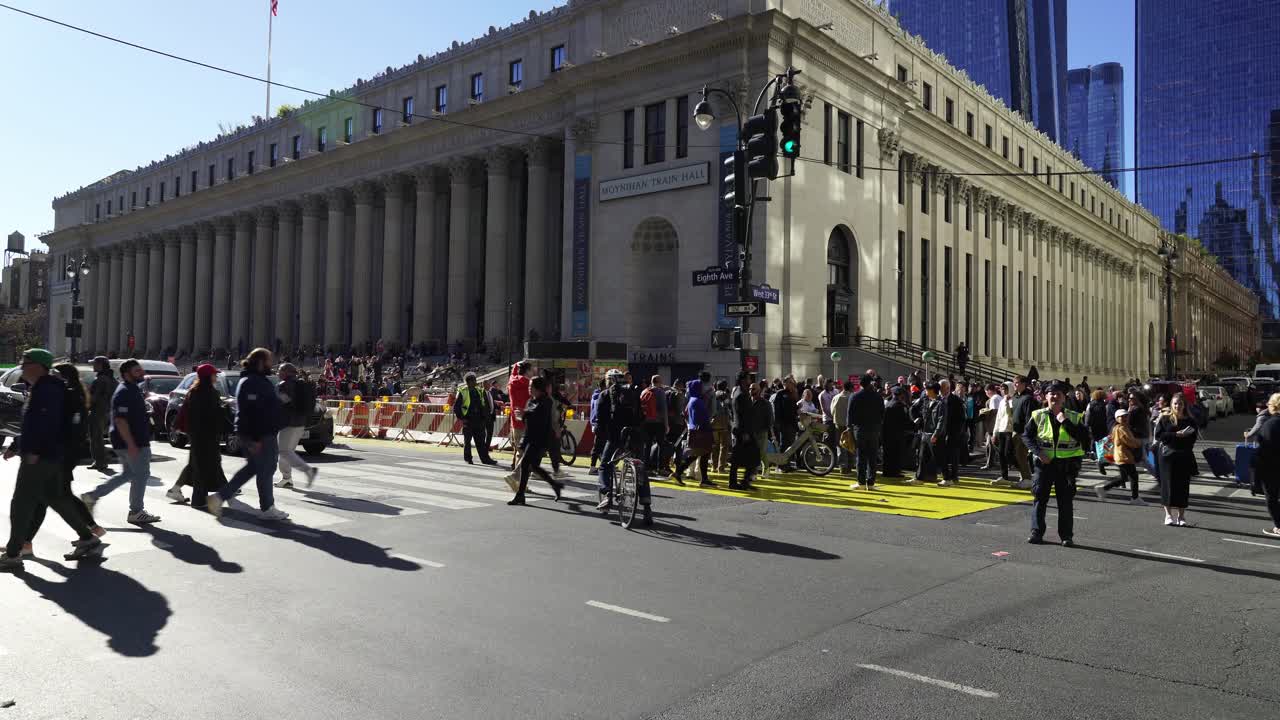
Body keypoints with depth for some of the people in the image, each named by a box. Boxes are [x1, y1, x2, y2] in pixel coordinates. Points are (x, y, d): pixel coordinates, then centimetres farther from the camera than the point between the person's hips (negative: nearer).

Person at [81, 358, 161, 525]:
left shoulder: (132, 389, 15)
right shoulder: (124, 392, -17)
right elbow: (120, 420, -24)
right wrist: (131, 444, -27)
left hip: (135, 441, 10)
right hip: (132, 442, -10)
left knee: (127, 474, 19)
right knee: (141, 475, -1)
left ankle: (91, 496, 21)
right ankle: (136, 512, 8)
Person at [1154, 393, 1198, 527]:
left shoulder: (1190, 421, 8)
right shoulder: (1164, 418, 4)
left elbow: (1193, 439, 3)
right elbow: (1158, 435, -6)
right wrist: (1177, 435, -14)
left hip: (1184, 457, 1)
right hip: (1167, 456, -1)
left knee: (1183, 486, 3)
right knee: (1168, 485, -1)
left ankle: (1181, 517, 12)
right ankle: (1169, 515, 8)